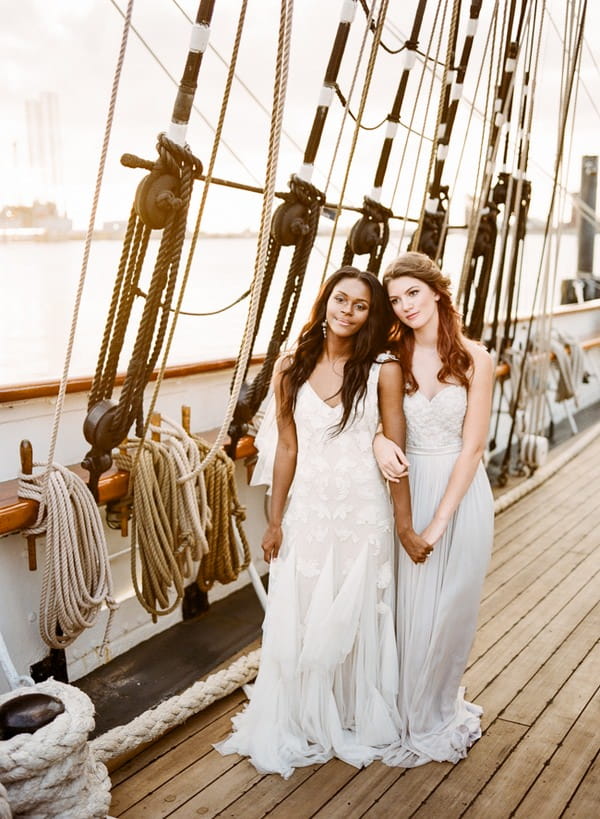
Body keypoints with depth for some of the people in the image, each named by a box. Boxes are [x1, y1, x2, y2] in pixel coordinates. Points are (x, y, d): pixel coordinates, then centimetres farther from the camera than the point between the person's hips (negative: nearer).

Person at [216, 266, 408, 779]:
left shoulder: (382, 372, -7)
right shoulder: (291, 369, -1)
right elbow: (287, 447, 3)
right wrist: (275, 520, 5)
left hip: (363, 515, -2)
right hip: (307, 512, 2)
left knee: (355, 620, 12)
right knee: (298, 622, 11)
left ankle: (356, 723, 34)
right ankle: (299, 723, 31)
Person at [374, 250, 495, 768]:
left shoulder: (474, 359, -8)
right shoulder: (393, 359, -1)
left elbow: (472, 446, -11)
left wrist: (438, 522, -15)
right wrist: (377, 439, -18)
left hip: (461, 492, -2)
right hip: (409, 488, 2)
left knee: (451, 607, 8)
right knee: (410, 605, 7)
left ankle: (437, 718, 31)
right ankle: (419, 717, 29)